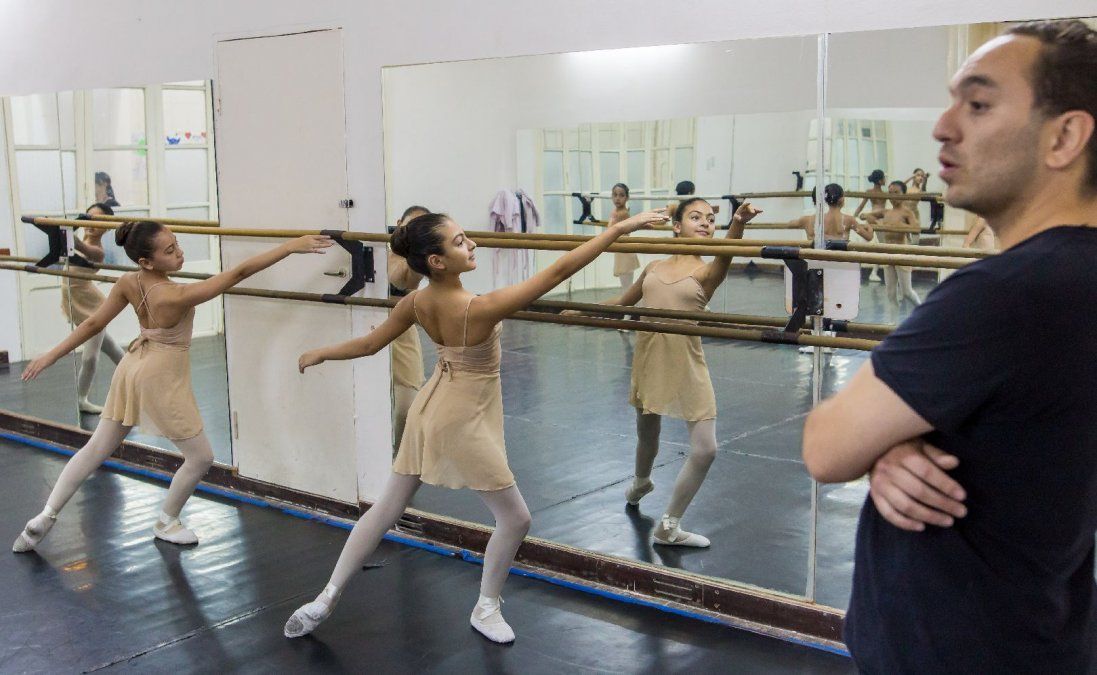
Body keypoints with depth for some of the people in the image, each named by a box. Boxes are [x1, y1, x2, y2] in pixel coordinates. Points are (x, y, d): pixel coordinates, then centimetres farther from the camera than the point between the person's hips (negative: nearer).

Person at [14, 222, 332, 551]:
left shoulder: (128, 284, -10)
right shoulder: (176, 296, -29)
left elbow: (92, 324, -1)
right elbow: (239, 272, -32)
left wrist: (51, 355, 11)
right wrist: (290, 246, -33)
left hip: (133, 368, 8)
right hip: (162, 377, -7)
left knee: (96, 449, 20)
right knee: (200, 458, 12)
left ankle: (45, 517, 24)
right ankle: (167, 523, 29)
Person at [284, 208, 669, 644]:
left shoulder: (414, 304, -8)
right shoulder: (479, 309, -29)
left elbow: (370, 343, 5)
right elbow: (558, 271, -31)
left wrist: (320, 354, 25)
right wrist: (620, 228, -29)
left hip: (431, 410, 8)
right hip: (462, 421, -7)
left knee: (386, 509, 18)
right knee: (515, 518, 9)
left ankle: (325, 599, 25)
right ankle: (486, 610, 24)